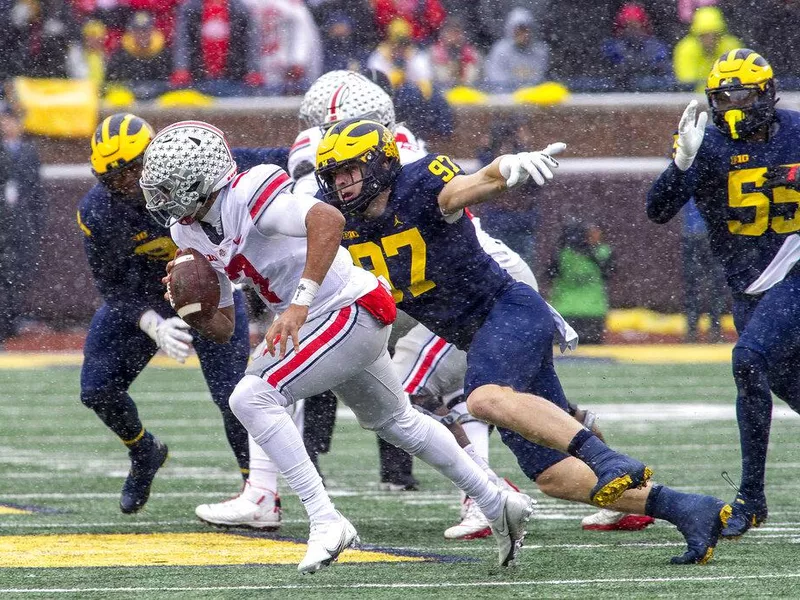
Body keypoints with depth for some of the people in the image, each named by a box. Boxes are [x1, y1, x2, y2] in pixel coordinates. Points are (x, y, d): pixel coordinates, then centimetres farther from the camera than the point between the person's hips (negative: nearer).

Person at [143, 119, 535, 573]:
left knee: (251, 397, -21)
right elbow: (222, 329, 11)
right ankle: (499, 504, 40)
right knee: (395, 421, 25)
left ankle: (326, 522, -19)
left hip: (349, 311, -11)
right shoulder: (192, 233, 6)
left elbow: (329, 220, -39)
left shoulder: (247, 196, -23)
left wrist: (299, 304, -41)